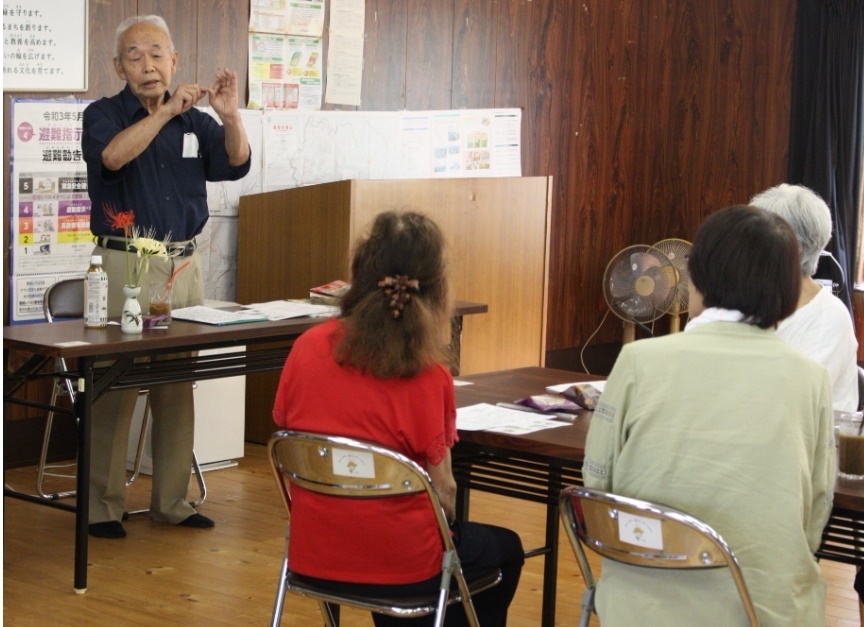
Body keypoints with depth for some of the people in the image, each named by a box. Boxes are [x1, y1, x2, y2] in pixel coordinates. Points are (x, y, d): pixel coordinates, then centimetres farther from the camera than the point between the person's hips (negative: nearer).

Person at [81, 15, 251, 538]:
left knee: (179, 387, 8)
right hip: (124, 265, -4)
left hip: (184, 264, 5)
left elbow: (236, 165, -2)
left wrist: (230, 116, -20)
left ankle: (172, 500, 16)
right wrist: (166, 111, -26)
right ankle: (103, 505, 2)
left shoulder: (195, 122, 13)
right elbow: (113, 156, -21)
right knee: (115, 387, -6)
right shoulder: (104, 115, 1)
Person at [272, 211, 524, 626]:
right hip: (399, 568, -5)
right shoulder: (427, 377, -19)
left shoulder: (307, 348, -8)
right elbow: (442, 492, -17)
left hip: (310, 557, 5)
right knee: (504, 550, 26)